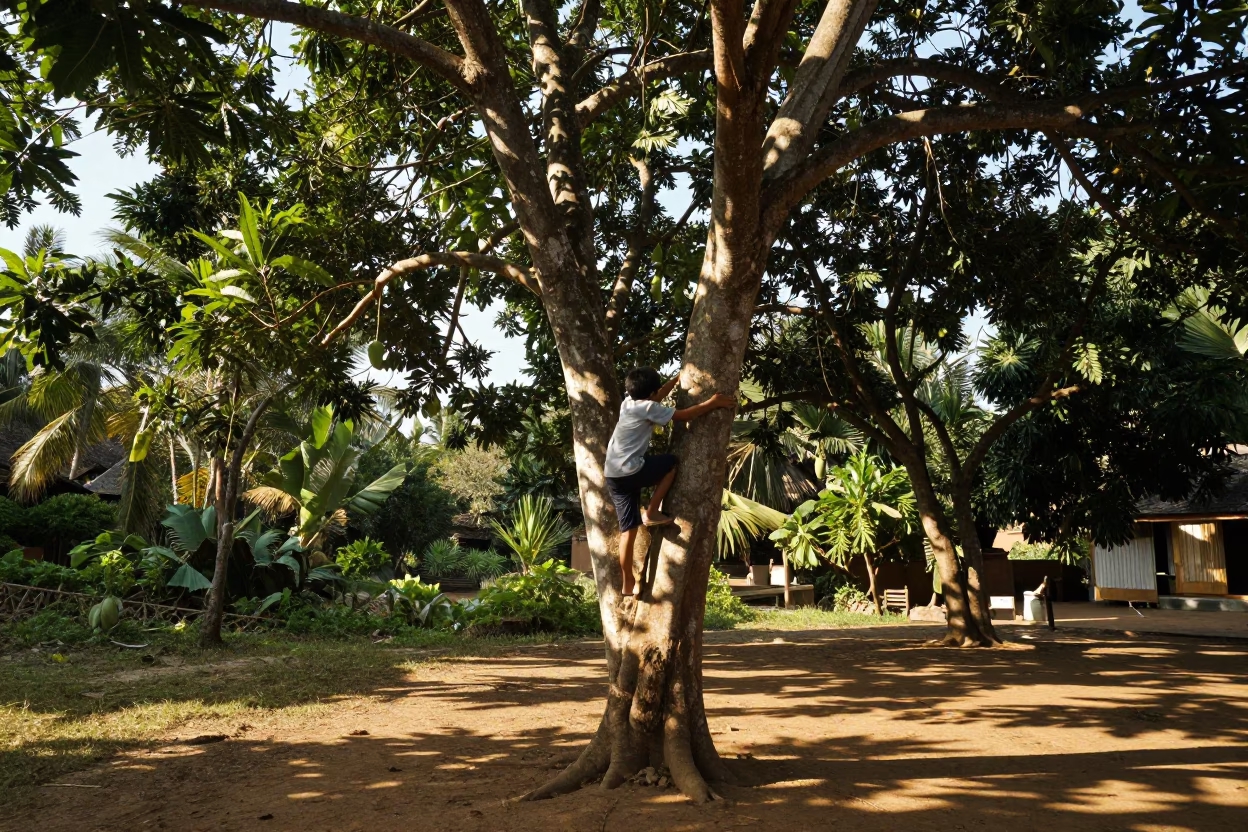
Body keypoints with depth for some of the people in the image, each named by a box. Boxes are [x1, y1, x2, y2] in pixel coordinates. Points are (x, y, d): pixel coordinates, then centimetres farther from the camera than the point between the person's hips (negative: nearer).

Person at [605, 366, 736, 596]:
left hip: (613, 475, 8)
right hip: (629, 471, -8)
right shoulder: (648, 408, -9)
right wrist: (712, 403, 2)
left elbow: (658, 396, 33)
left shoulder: (629, 402, 15)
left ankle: (629, 583, 13)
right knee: (672, 462, 13)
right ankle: (651, 512, 7)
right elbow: (684, 415, -7)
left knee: (628, 529, 11)